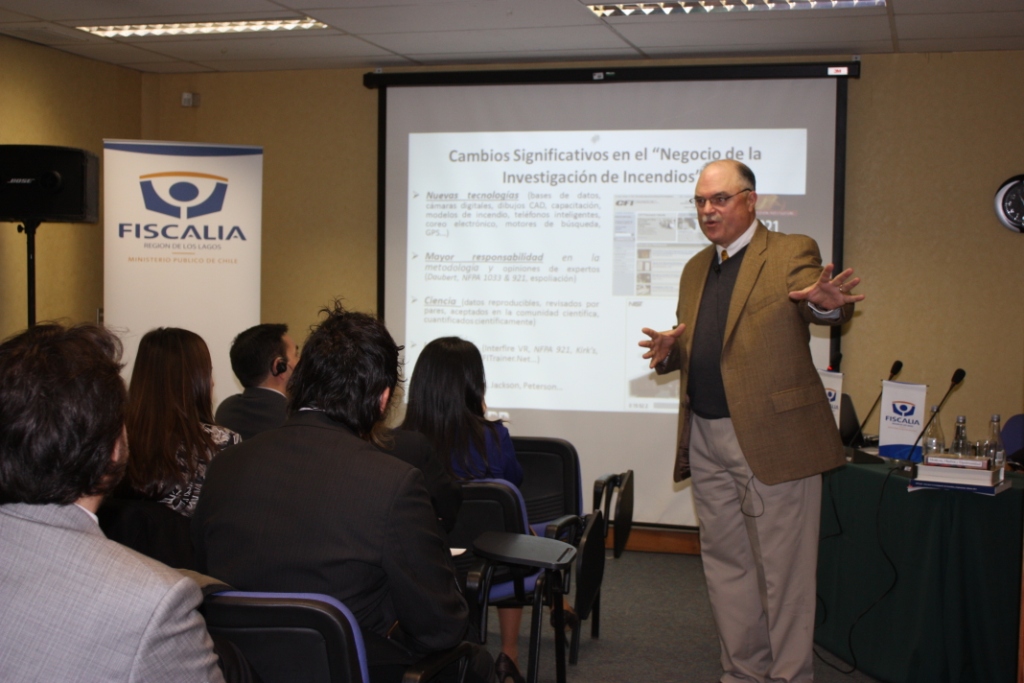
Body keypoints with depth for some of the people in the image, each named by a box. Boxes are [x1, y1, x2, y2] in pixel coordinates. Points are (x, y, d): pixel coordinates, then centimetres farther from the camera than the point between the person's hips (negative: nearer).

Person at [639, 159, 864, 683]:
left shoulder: (791, 253, -4)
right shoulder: (695, 270, 16)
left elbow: (824, 306, -22)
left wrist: (826, 302, -46)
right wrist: (669, 351, -2)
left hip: (773, 437, -7)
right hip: (707, 439, 7)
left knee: (783, 571, 0)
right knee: (726, 564, 15)